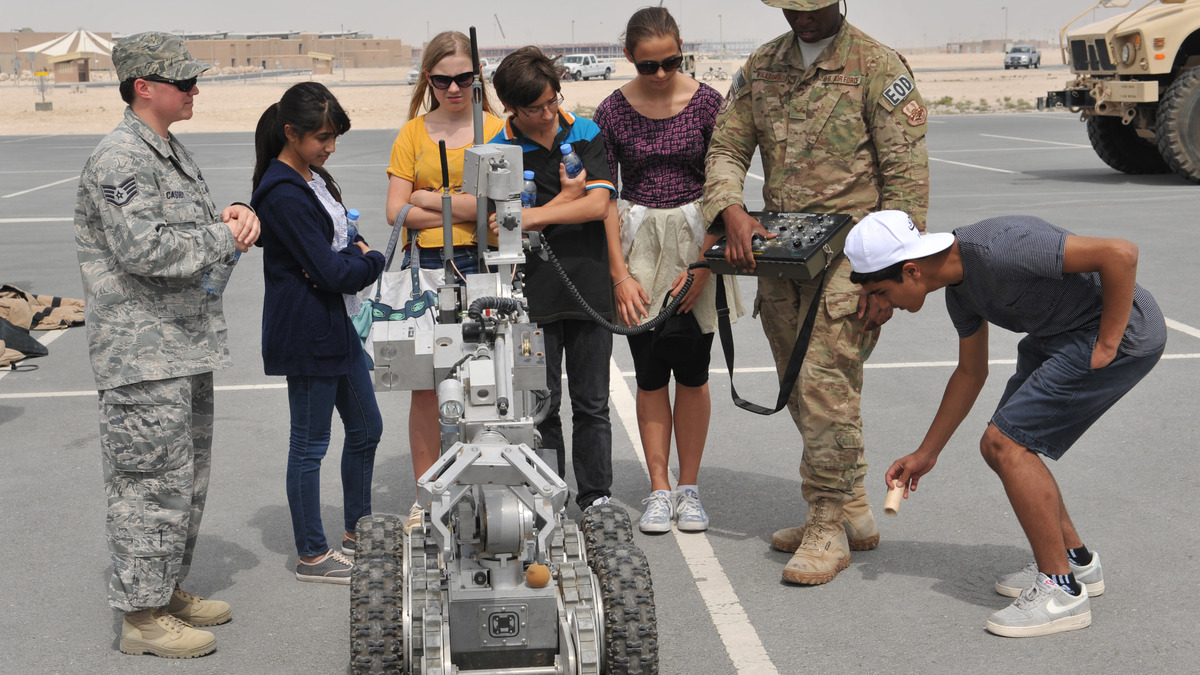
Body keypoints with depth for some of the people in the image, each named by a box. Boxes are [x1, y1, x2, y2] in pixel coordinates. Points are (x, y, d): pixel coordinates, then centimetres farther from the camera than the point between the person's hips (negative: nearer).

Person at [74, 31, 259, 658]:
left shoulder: (171, 152, 16)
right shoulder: (120, 159, -16)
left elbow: (195, 227, 24)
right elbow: (143, 249, -25)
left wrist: (231, 214, 2)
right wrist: (225, 238, -15)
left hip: (187, 347, 10)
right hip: (143, 354, -10)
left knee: (187, 478, 18)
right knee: (153, 483, -4)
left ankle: (168, 588, 31)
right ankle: (141, 614, 6)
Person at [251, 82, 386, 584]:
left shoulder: (312, 176, 10)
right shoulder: (282, 194, -21)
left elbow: (343, 237, 19)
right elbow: (330, 271, -23)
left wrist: (354, 256, -4)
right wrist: (372, 261, -5)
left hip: (336, 325, 10)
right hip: (306, 331, -10)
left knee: (366, 428, 18)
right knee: (310, 443, 2)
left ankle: (358, 533, 33)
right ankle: (312, 556, 15)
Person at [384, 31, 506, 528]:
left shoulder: (495, 129, 7)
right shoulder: (413, 133, 10)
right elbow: (396, 212, 2)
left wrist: (428, 198, -6)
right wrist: (463, 207, -7)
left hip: (480, 264, -1)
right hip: (425, 268, 1)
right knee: (425, 384, 2)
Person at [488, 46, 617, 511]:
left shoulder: (586, 135, 3)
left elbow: (598, 205, -10)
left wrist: (535, 216, -19)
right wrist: (568, 196, -11)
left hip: (589, 287, 1)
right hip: (533, 294, -1)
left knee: (591, 403, 7)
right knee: (541, 405, 5)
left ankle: (596, 499, 16)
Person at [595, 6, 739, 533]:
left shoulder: (707, 103, -4)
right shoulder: (613, 112, -2)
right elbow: (604, 198, 1)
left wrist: (701, 266, -11)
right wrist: (620, 273, -6)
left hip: (697, 239, 0)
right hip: (638, 242, 1)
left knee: (691, 371, 3)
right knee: (650, 373, 3)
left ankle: (689, 488, 16)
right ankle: (659, 490, 13)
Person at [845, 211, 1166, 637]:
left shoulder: (998, 250, -28)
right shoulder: (960, 289, 4)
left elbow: (1121, 253, -27)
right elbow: (970, 373, 18)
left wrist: (1106, 345, -20)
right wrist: (925, 454, 21)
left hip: (1121, 331, -10)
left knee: (1006, 443, -13)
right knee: (999, 448, 10)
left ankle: (1062, 590, -5)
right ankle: (1076, 561, 25)